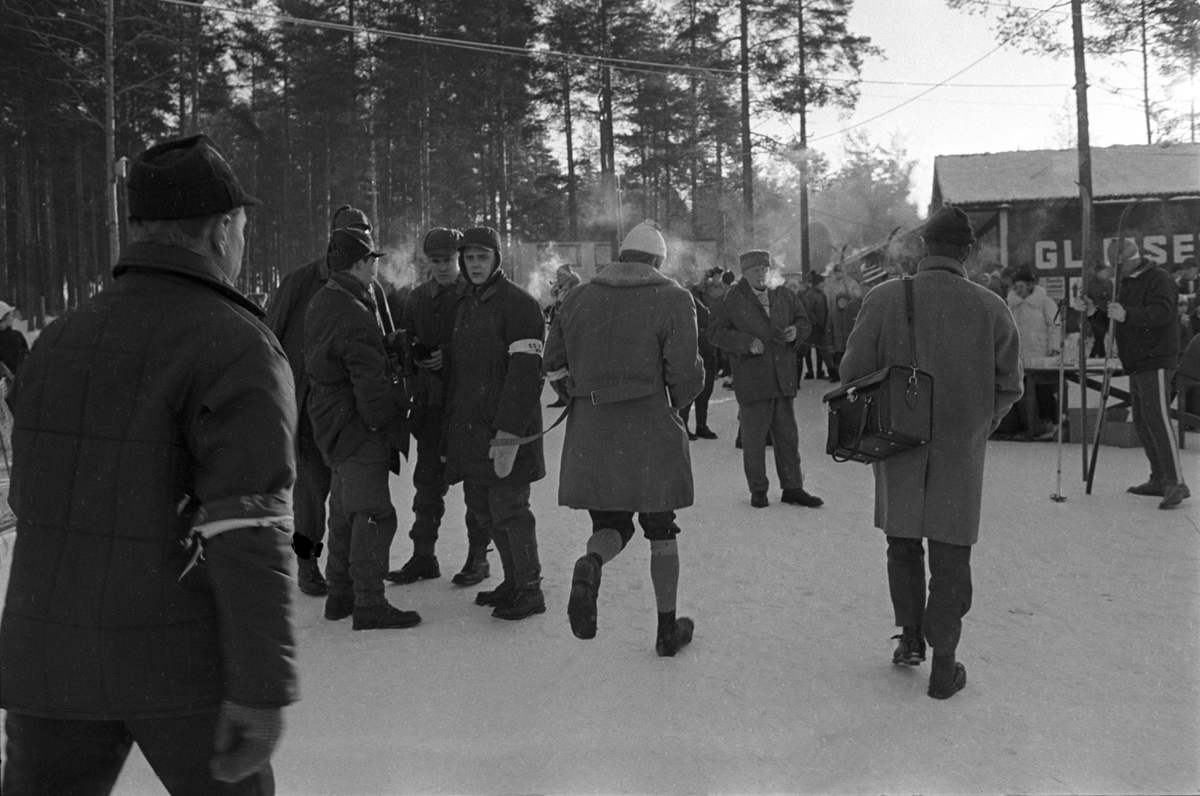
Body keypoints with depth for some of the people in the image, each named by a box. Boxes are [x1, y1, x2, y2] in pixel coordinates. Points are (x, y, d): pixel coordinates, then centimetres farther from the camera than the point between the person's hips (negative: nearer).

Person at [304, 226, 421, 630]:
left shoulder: (321, 302, 10)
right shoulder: (356, 317, -22)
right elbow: (371, 384, -23)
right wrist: (389, 427, -13)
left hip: (332, 423, 10)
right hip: (359, 429, -10)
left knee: (344, 512, 19)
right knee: (374, 514, -3)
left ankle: (340, 595, 29)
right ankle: (368, 604, 2)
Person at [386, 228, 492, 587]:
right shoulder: (418, 297, 11)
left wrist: (447, 357, -17)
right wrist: (418, 354, -6)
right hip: (431, 401, 4)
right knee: (427, 479, 8)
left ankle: (478, 557, 15)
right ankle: (423, 555, 18)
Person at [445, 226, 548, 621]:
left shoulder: (519, 304, -11)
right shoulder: (467, 306, 16)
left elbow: (525, 374, -18)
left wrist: (508, 434, -23)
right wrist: (452, 431, 15)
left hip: (507, 430, -8)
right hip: (470, 427, 8)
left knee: (508, 507, -4)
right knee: (481, 506, 12)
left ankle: (530, 590, 11)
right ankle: (514, 581, 27)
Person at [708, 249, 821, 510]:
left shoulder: (783, 297, 11)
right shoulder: (732, 300, -3)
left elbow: (803, 320, 21)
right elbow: (715, 331, -7)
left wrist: (797, 330, -3)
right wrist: (747, 343, -18)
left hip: (783, 377, 5)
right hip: (751, 378, -4)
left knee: (787, 434, 10)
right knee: (754, 436, 2)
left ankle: (792, 488, 19)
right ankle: (758, 490, 14)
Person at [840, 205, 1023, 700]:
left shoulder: (885, 298, -10)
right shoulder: (990, 307, -8)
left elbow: (852, 371, -7)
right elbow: (1009, 386, -1)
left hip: (898, 443, 1)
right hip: (961, 450, 0)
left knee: (902, 543, 19)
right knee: (950, 556, 8)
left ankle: (911, 637, 28)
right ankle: (944, 665, 12)